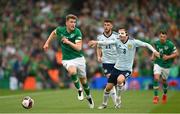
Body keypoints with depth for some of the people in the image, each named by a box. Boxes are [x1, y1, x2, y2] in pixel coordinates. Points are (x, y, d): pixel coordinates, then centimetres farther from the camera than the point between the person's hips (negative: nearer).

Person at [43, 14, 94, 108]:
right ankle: (79, 90, -9)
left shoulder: (77, 32, -14)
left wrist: (68, 42, -30)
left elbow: (79, 48, -21)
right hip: (67, 59, 0)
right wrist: (47, 43, 15)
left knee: (83, 80, 11)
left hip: (79, 58, 0)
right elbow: (53, 33, 18)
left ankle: (89, 97, 38)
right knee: (72, 71, -33)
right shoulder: (60, 30, -7)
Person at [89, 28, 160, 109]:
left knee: (119, 80, -34)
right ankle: (104, 103, 29)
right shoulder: (117, 42, -3)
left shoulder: (133, 42, -8)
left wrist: (154, 51, -23)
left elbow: (146, 45, -8)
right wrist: (97, 42, -35)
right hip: (117, 68, 3)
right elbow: (107, 42, -19)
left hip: (127, 70, -3)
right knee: (108, 87, 4)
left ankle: (118, 99, -12)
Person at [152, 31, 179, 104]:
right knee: (156, 78, -18)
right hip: (158, 64, 1)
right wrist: (153, 56, -2)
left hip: (166, 65, -1)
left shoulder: (170, 44, -17)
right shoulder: (156, 43, -6)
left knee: (164, 81, 12)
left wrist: (168, 57, -22)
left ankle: (165, 94, 41)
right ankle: (156, 96, -13)